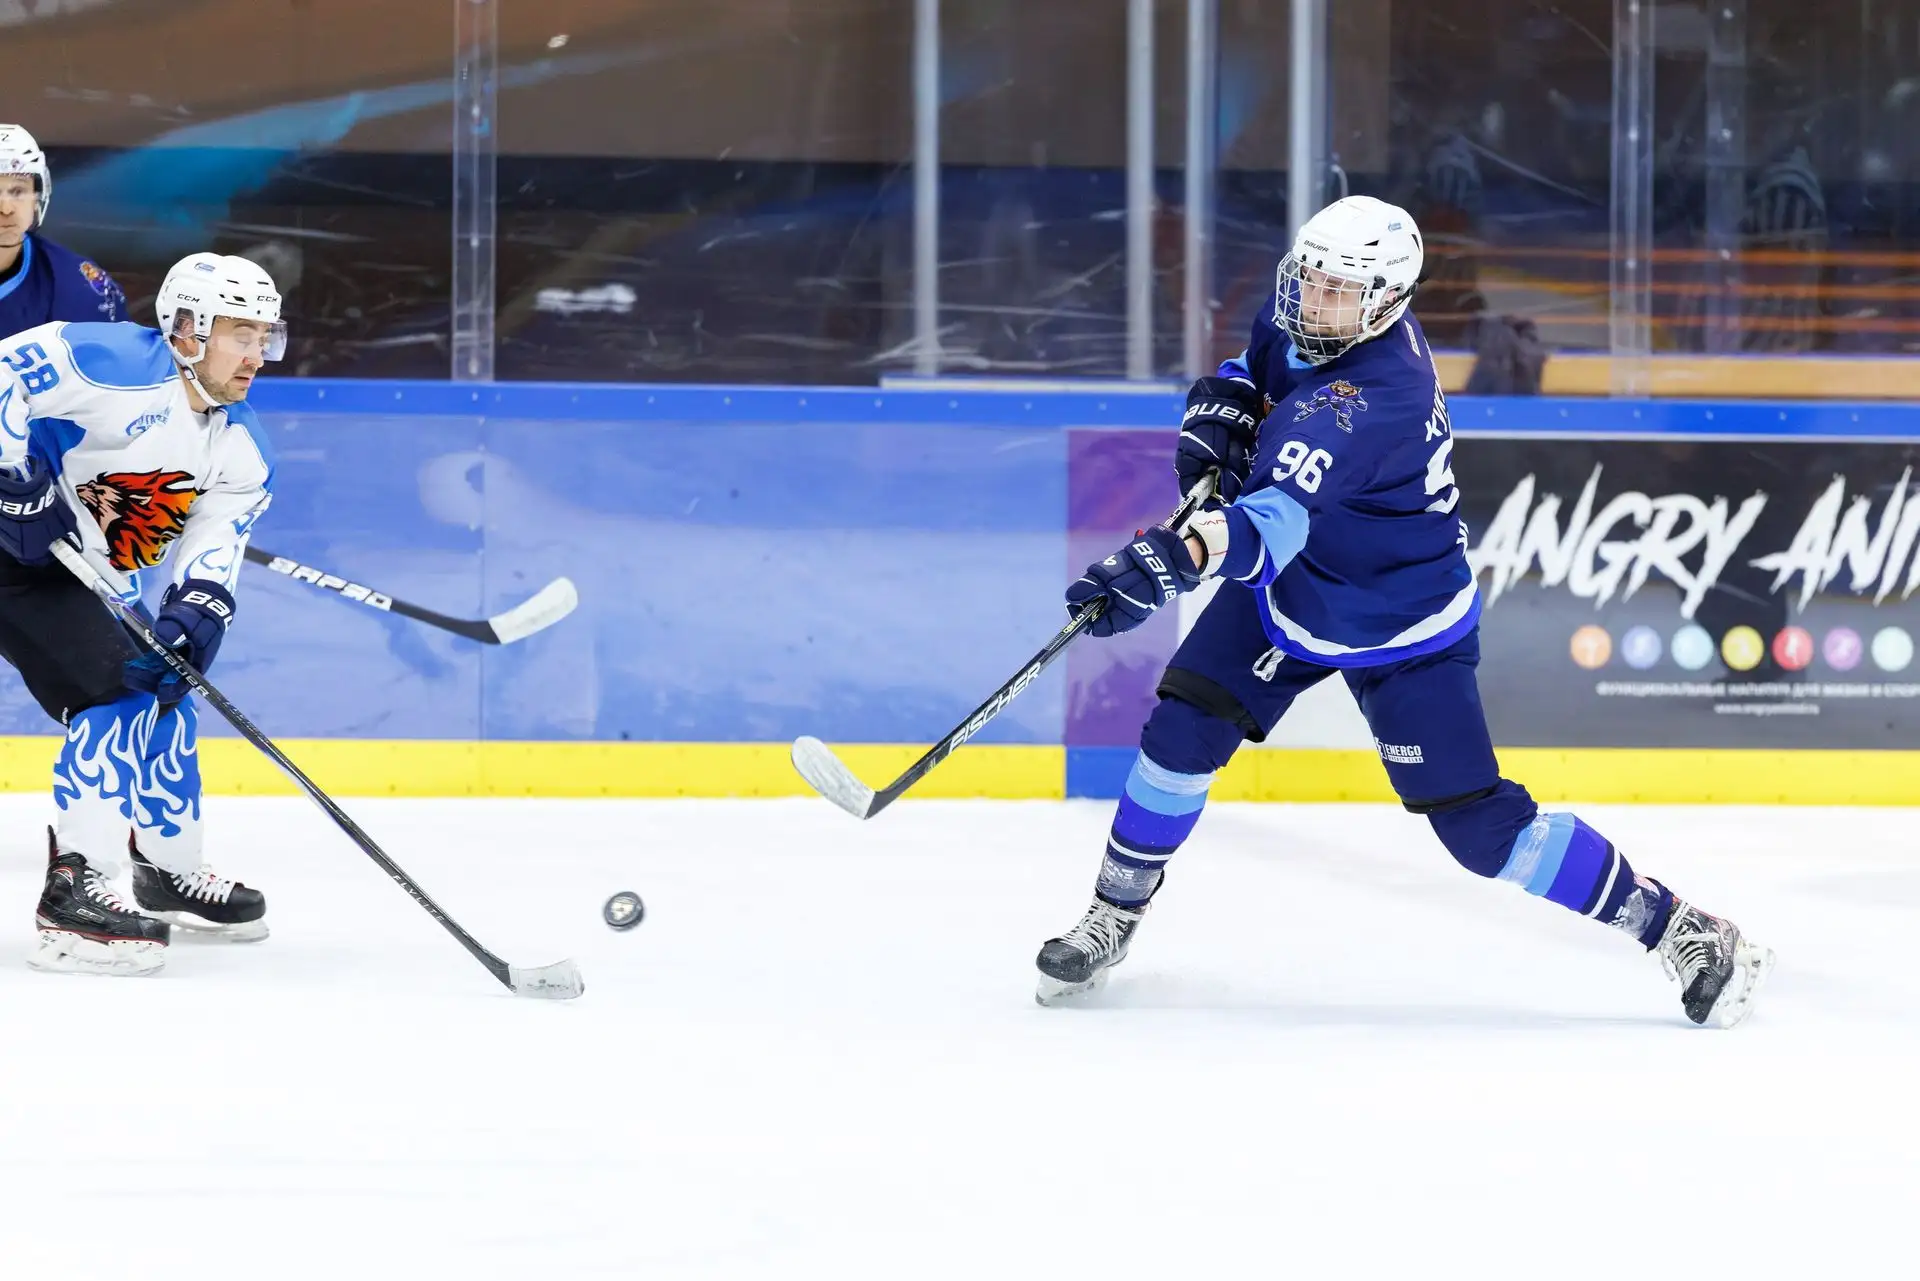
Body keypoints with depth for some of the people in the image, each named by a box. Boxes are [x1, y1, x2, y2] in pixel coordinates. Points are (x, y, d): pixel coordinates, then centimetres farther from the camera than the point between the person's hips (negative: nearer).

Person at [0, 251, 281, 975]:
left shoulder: (239, 452, 4)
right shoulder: (122, 368, -22)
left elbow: (217, 544, -4)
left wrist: (197, 610, -24)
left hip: (71, 571, 10)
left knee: (163, 689, 15)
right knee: (117, 686, -20)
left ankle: (171, 873, 34)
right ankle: (76, 890, -22)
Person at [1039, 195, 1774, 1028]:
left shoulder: (1371, 398, -38)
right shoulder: (1299, 317, -12)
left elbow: (1277, 515, -53)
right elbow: (1255, 366, 13)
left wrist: (1179, 558, -71)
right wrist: (1221, 411, -10)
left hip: (1400, 630, -7)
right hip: (1289, 589, 7)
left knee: (1479, 826, -9)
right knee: (1184, 727, -7)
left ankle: (1677, 930, 1)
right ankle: (1113, 918, 11)